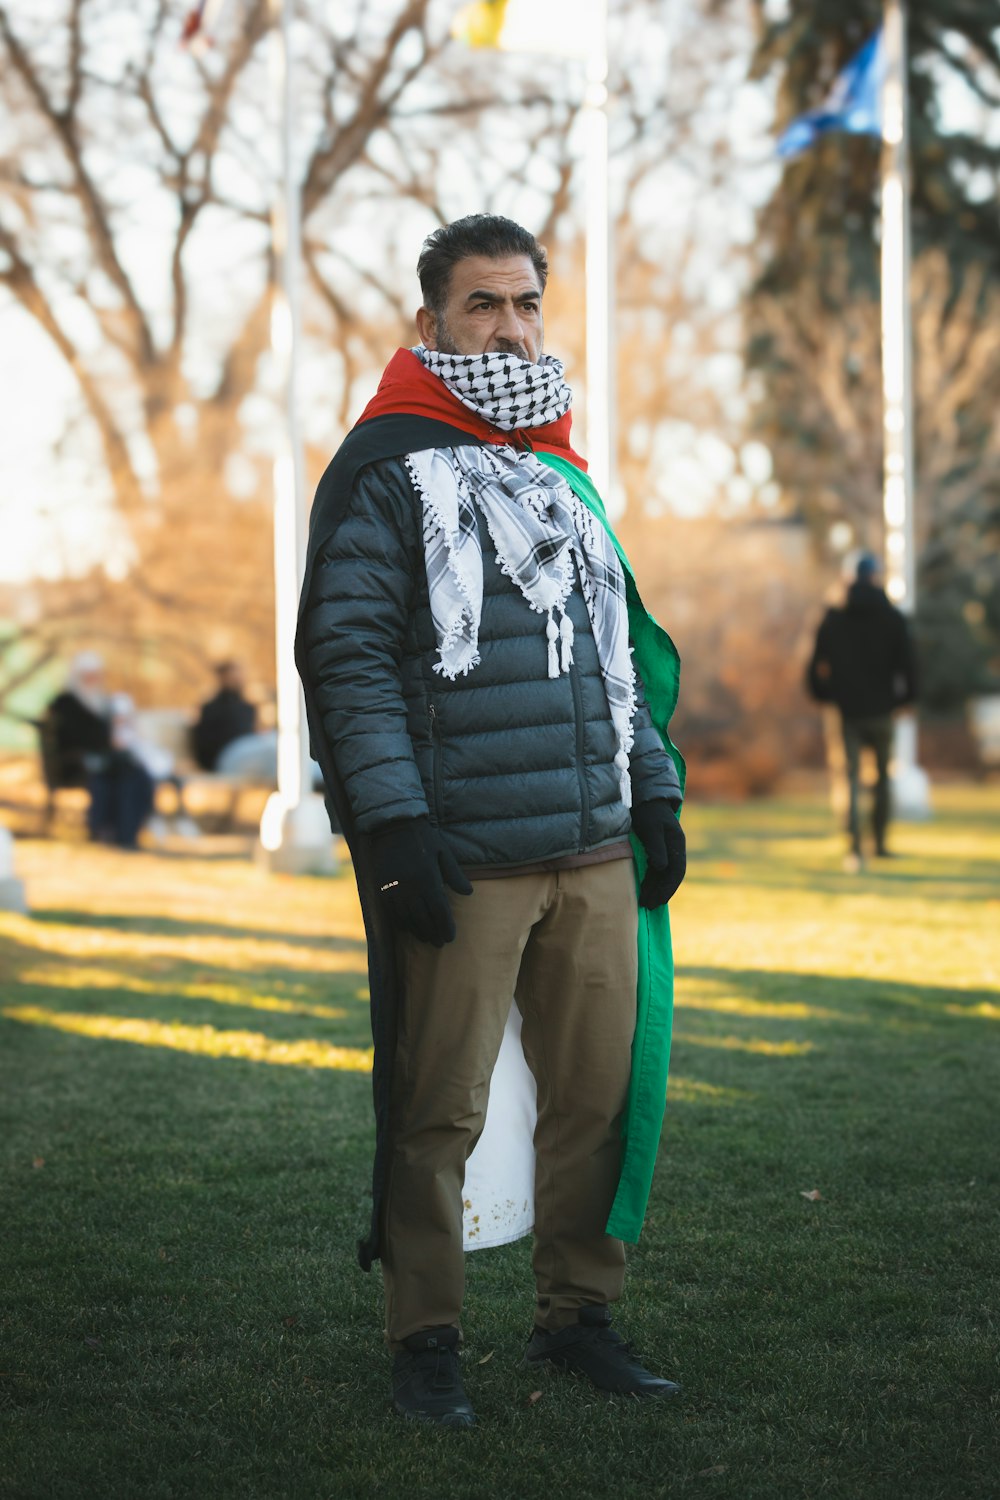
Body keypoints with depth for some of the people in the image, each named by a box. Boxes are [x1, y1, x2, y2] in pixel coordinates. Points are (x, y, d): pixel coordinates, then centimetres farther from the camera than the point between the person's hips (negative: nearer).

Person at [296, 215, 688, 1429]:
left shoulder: (563, 476, 19)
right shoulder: (386, 471, -3)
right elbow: (347, 656, -10)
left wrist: (654, 789, 18)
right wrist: (390, 823, -16)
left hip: (597, 855, 6)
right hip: (463, 860, -6)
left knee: (601, 1091, 8)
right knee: (440, 1111, -1)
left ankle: (576, 1315, 23)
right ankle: (424, 1340, 12)